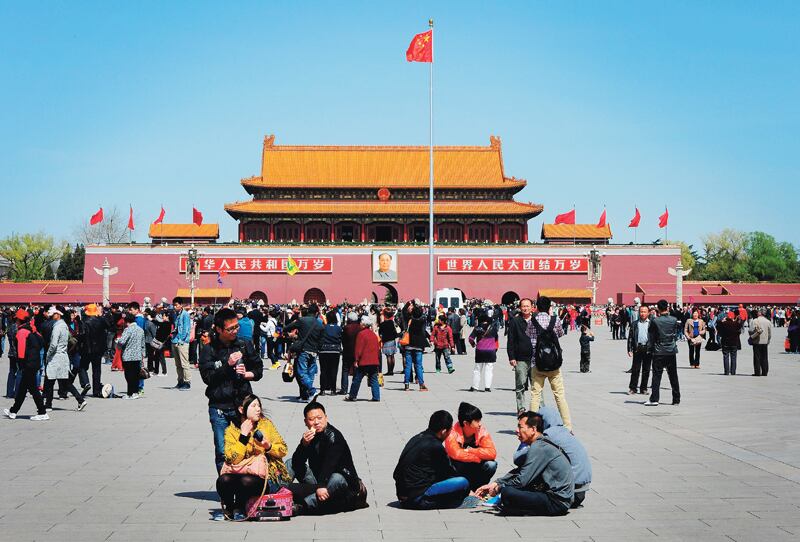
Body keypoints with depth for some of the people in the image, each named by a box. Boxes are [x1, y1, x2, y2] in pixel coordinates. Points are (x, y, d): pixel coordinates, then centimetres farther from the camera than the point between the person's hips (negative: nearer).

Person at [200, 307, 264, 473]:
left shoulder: (245, 345, 5)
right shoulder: (209, 350, -2)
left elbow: (259, 369, 14)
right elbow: (207, 377, -9)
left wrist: (247, 374, -6)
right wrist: (228, 365, -17)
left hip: (243, 405, 2)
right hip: (219, 408, -2)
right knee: (222, 453, 2)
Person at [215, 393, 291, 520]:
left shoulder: (266, 424, 3)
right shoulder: (231, 430, 2)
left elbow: (283, 450, 3)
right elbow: (232, 459, -12)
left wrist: (268, 446, -17)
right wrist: (244, 436, -16)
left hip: (267, 476, -1)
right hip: (240, 472, 1)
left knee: (247, 481, -32)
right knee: (223, 480, -28)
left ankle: (239, 509, -2)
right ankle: (229, 509, 2)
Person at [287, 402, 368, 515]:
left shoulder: (334, 436, -16)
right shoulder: (310, 436, 4)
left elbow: (329, 464, -28)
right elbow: (296, 462, -5)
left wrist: (321, 486, -40)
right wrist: (304, 444, -23)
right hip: (318, 479, 7)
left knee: (336, 480, -41)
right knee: (290, 463, 5)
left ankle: (302, 506, -52)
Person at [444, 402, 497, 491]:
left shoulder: (482, 430, -14)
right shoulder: (453, 433, -23)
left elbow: (492, 453, -24)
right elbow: (457, 454, -36)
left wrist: (470, 450, -28)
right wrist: (480, 457, -27)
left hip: (475, 468, 3)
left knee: (491, 464, -26)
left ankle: (476, 489, -1)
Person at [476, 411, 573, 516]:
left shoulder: (539, 448, -16)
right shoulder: (542, 445, 16)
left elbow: (522, 480, -17)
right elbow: (517, 472, 20)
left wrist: (498, 489, -2)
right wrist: (494, 484, 12)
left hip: (558, 502, -10)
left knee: (507, 493, -24)